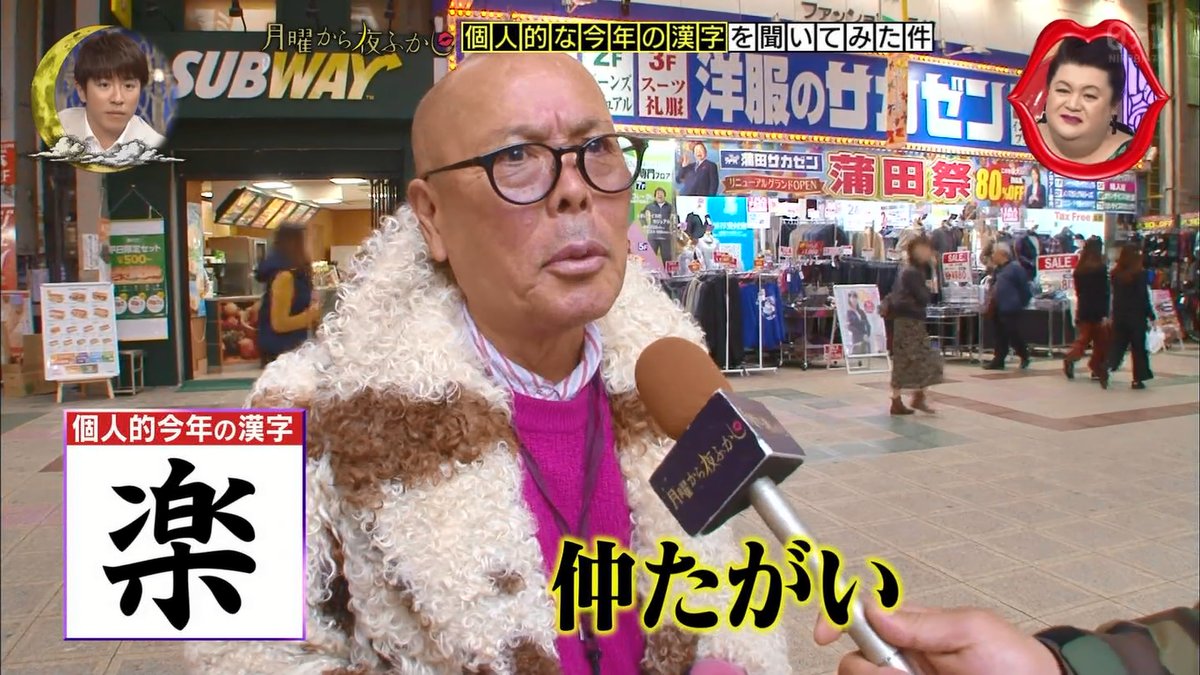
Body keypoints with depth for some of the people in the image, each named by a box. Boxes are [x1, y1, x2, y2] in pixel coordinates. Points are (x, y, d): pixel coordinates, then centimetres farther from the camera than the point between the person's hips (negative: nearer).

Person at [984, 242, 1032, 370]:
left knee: (1013, 335, -3)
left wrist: (1021, 303, -7)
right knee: (1000, 336, 10)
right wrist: (991, 302, 13)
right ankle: (998, 361, 13)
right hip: (998, 309, 8)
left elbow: (1024, 288, -10)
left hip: (1010, 308, -8)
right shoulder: (997, 270, 15)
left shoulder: (1015, 268, -11)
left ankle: (1025, 355, 16)